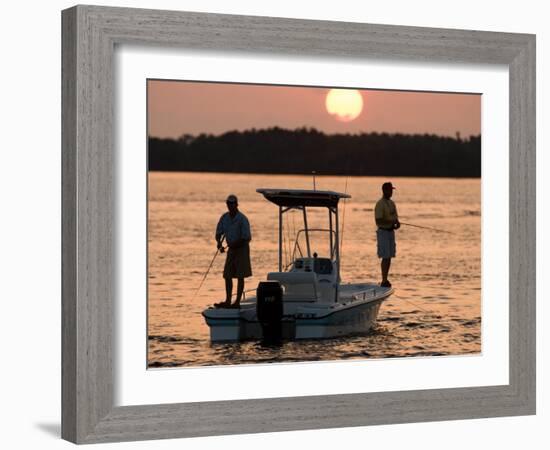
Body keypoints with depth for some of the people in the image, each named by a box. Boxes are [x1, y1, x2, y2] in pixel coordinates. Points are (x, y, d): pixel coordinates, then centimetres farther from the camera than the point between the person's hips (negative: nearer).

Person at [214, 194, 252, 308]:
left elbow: (246, 238, -18)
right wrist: (219, 242, -12)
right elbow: (219, 232, 8)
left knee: (240, 276, -3)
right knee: (227, 276, 5)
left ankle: (237, 302, -1)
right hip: (231, 249, 7)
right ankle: (228, 301, 11)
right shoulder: (224, 217, 1)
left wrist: (234, 244, -21)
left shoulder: (242, 219, -17)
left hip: (241, 248, -7)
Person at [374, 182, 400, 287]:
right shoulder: (380, 204, -12)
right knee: (385, 257, -10)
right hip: (383, 231, -8)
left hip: (391, 231, 8)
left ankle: (386, 280, 13)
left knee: (389, 257, 8)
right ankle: (384, 281, -7)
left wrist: (397, 222, -2)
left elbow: (395, 216, 19)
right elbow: (378, 221, -18)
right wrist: (391, 222, -25)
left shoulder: (391, 203, 13)